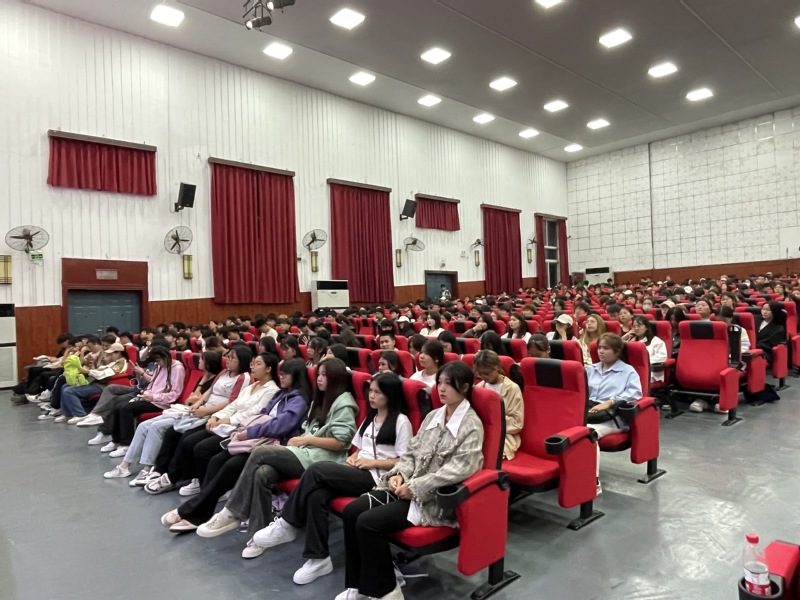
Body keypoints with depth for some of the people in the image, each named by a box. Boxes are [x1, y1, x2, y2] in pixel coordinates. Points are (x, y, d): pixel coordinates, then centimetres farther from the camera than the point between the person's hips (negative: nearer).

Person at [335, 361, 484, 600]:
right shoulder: (433, 415, 13)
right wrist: (399, 473, -7)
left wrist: (415, 488, -20)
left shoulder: (472, 425, -10)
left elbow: (458, 470, -21)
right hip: (408, 487, 7)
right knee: (351, 511, -10)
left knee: (368, 523, -21)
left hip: (435, 499, -7)